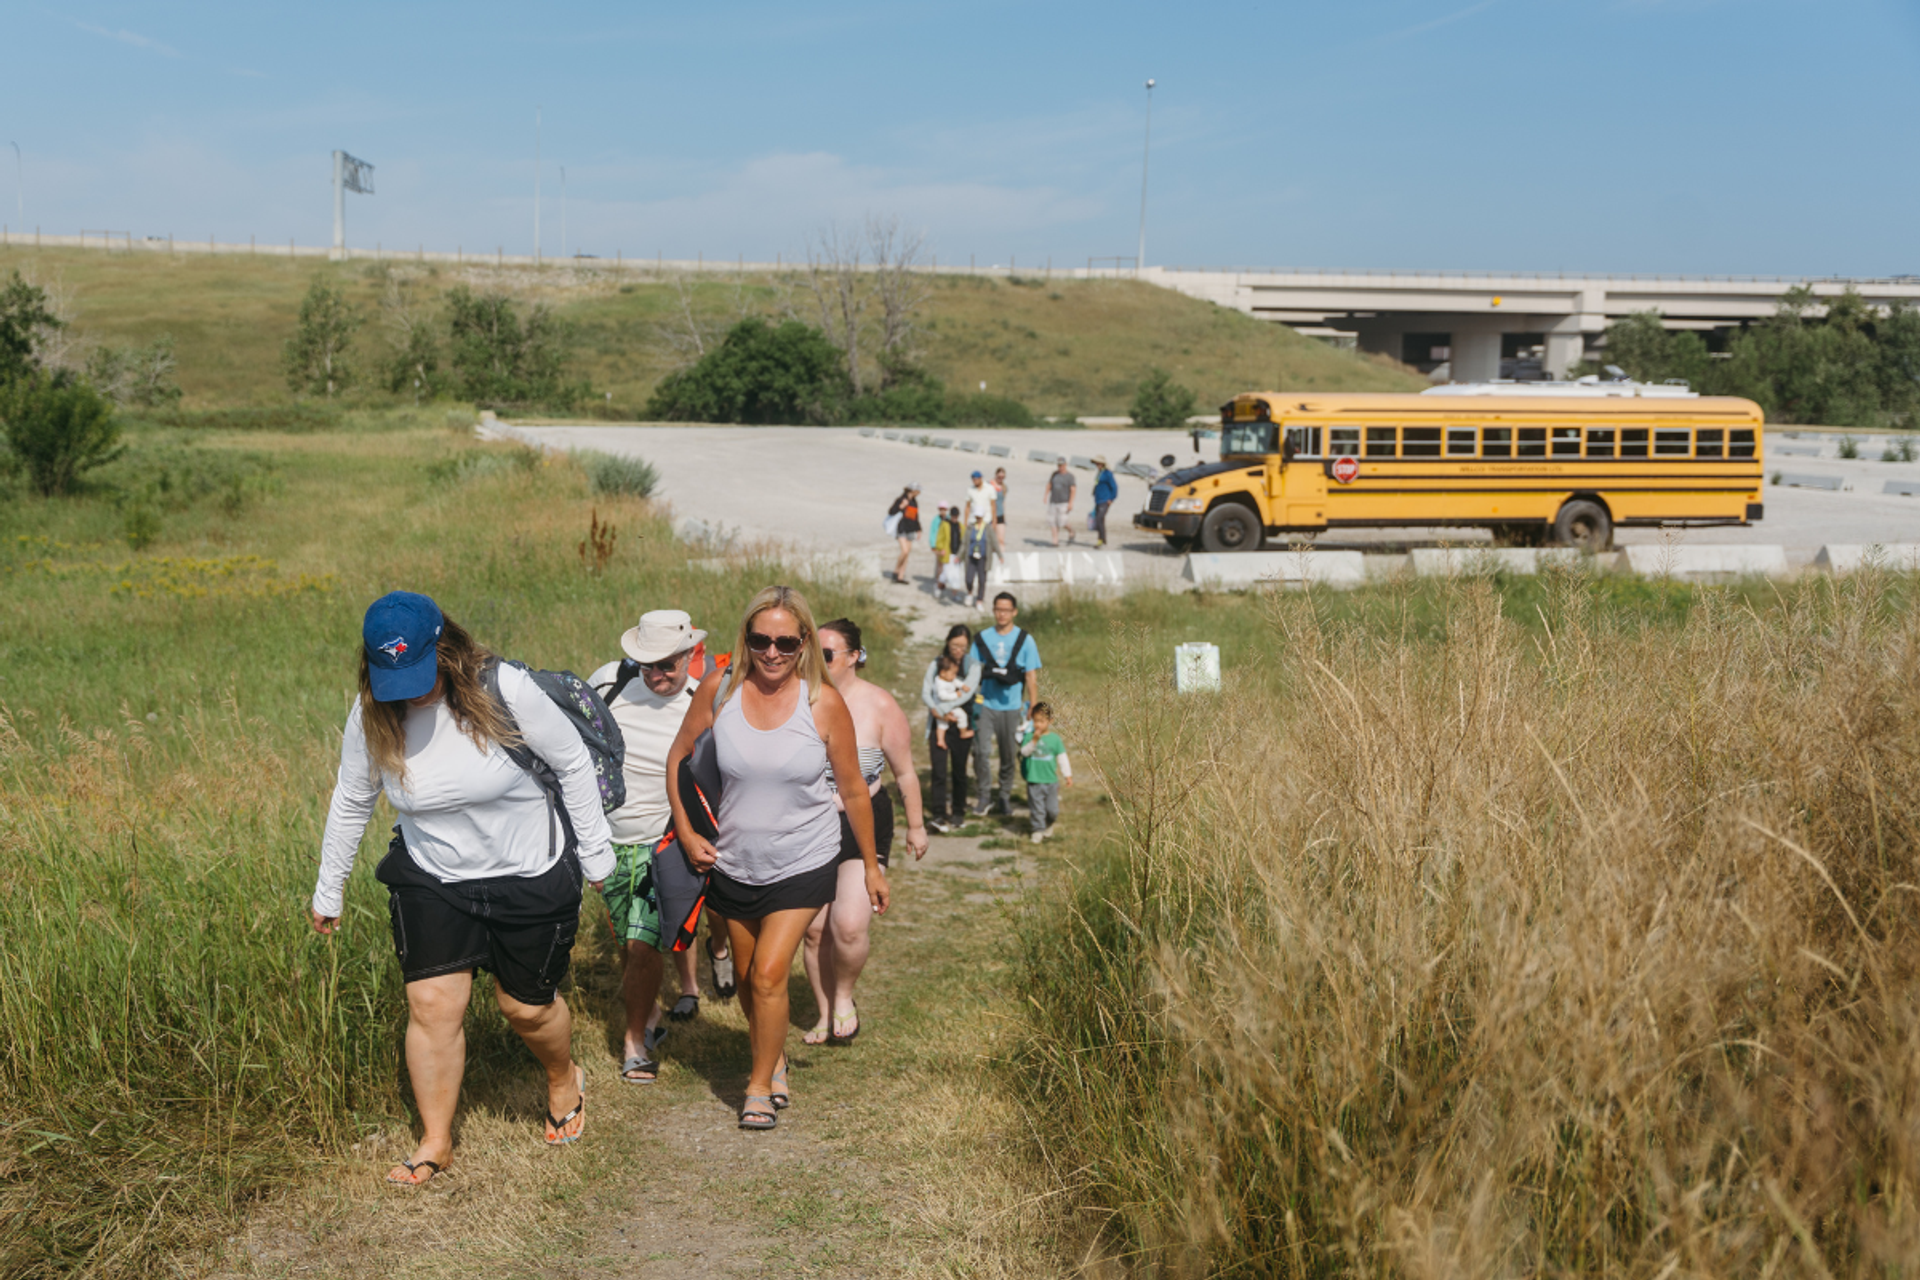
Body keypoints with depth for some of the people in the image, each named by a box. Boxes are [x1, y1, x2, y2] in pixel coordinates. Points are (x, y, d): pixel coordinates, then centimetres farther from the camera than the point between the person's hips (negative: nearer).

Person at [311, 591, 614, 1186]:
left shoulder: (503, 690, -23)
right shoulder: (371, 714, -12)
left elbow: (573, 762, -10)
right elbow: (350, 802, 4)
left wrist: (594, 850, -4)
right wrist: (328, 889, 12)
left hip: (531, 875, -2)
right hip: (431, 880, 3)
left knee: (527, 1007, 10)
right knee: (432, 1004, -3)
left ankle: (565, 1081, 43)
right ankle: (436, 1141, 17)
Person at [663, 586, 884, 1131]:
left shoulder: (823, 703, -14)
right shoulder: (719, 692, -10)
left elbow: (853, 789, -4)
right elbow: (678, 758, 6)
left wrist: (871, 866, 3)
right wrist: (686, 833, -1)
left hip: (803, 864, -3)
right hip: (734, 862, 3)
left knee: (768, 975, -10)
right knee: (747, 977, 15)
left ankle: (760, 1086, 10)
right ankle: (773, 1059, 40)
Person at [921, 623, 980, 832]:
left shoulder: (972, 665, 2)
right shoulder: (936, 664, 5)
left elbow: (967, 692, -11)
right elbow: (925, 694, -1)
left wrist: (941, 709, -14)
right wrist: (942, 713, -17)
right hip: (938, 724, 0)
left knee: (959, 771, 7)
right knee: (938, 772, -8)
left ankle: (958, 813, 20)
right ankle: (939, 816, -10)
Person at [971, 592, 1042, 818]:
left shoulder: (1025, 640, 1)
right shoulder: (982, 638, 4)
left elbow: (1031, 677, 2)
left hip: (1011, 706, 0)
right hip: (985, 705, 0)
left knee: (1009, 756, 8)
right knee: (980, 751, -12)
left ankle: (1004, 795, 25)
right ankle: (983, 795, 3)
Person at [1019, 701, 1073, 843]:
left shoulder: (1054, 738, -1)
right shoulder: (1029, 736, -2)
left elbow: (1062, 758, 4)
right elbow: (1024, 752, -14)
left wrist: (1068, 775, 4)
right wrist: (1034, 740, -26)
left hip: (1051, 780, 1)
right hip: (1034, 780, -1)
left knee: (1052, 809, 6)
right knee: (1037, 808, 3)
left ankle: (1049, 824, 34)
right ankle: (1038, 829, 18)